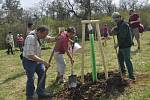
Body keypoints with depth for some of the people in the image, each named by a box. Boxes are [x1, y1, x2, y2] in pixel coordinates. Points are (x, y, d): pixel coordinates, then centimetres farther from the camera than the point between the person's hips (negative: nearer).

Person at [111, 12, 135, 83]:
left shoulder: (124, 25, -19)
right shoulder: (120, 24, 13)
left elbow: (122, 37, -22)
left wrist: (117, 44, -14)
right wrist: (114, 29, 1)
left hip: (126, 46, -11)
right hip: (121, 46, 11)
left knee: (127, 60, -11)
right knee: (120, 58, 23)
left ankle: (131, 77, -8)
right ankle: (123, 72, 41)